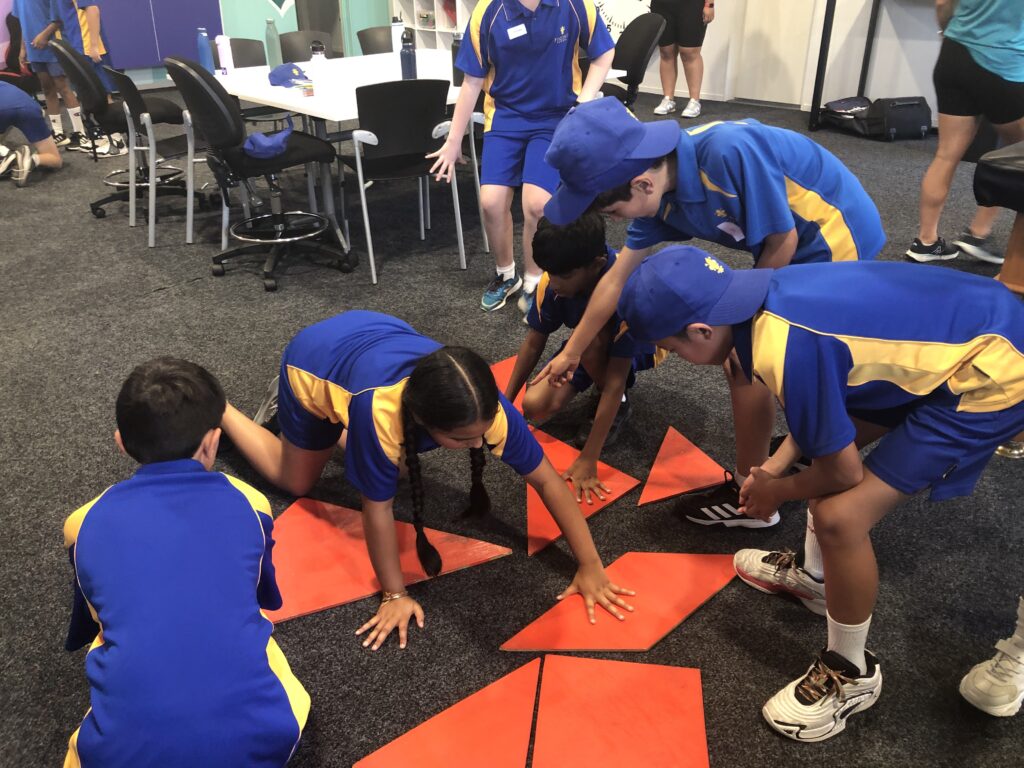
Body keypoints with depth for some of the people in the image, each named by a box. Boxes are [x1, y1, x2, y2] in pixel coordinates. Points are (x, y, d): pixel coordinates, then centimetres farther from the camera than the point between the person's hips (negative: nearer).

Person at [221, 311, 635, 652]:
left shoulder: (483, 406, -36)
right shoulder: (382, 412, -47)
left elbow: (547, 480, -28)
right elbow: (378, 506, -33)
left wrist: (590, 566, -27)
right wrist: (395, 594, -24)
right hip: (315, 359, -3)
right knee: (298, 481, 14)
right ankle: (215, 409, 32)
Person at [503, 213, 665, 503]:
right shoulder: (553, 279, -25)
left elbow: (615, 382, -38)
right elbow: (534, 341, -9)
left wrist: (588, 460, -38)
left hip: (638, 345, -4)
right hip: (588, 348, 5)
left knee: (590, 338, -38)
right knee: (535, 406, -17)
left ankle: (617, 405, -8)